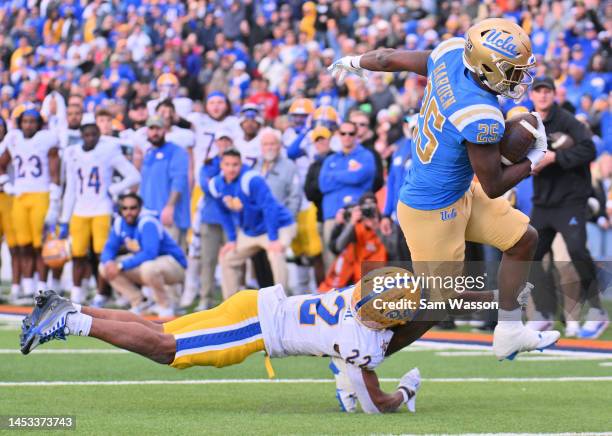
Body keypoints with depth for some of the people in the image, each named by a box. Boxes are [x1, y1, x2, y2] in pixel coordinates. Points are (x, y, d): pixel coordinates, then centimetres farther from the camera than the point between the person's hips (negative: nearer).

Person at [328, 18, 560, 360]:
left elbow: (389, 58, 4)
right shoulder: (481, 119, -34)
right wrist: (535, 158, -6)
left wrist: (355, 62, 25)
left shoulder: (450, 54, -14)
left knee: (524, 239, 16)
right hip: (433, 213, -9)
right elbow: (493, 188, -21)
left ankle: (510, 334, 27)